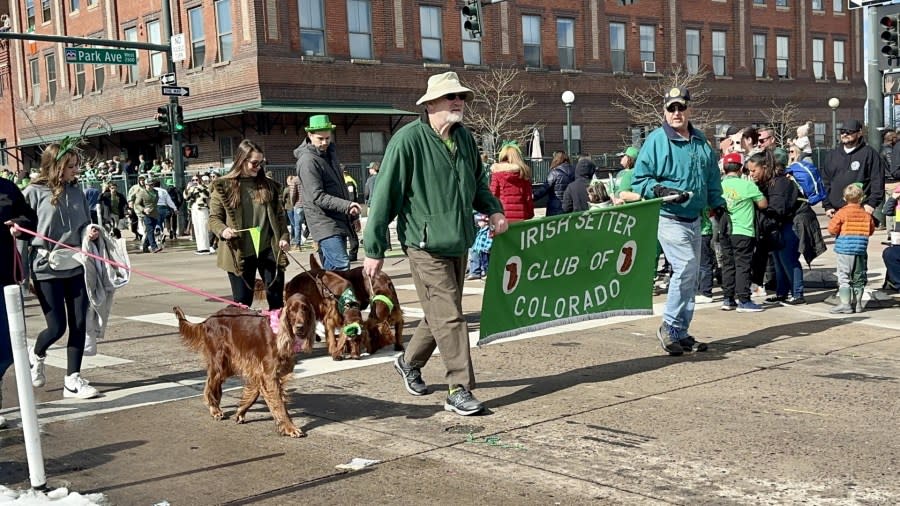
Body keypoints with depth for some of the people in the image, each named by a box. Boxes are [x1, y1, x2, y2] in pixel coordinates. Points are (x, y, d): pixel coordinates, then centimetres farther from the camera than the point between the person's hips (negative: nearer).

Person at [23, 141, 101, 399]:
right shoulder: (33, 193, -6)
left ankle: (73, 380, 13)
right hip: (46, 270, -4)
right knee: (57, 327, 0)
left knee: (79, 324, 2)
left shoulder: (76, 192, 8)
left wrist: (91, 231, -3)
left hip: (77, 268, 4)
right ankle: (36, 355, 33)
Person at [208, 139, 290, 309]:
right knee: (242, 301, 3)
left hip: (268, 249, 3)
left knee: (276, 298, 2)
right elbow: (214, 218, -1)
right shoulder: (223, 186, -1)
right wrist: (223, 230, -21)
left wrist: (284, 237, -4)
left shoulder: (269, 185, 9)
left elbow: (279, 215, 12)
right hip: (239, 253, -3)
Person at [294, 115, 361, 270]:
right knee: (341, 265, -20)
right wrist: (347, 205, -29)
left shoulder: (329, 152, 15)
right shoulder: (308, 161, -14)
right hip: (325, 223, -9)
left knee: (331, 268, 10)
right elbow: (318, 196, -20)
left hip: (339, 221, 9)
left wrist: (353, 215, 23)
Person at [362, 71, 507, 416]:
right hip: (425, 245, -7)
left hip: (459, 242, 7)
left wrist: (493, 209, 4)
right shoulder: (408, 140, -13)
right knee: (449, 316, -8)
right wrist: (374, 249, -10)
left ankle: (409, 362, 39)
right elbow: (385, 195, -11)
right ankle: (460, 390, 1)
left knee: (440, 313, 17)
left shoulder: (465, 138, 8)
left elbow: (477, 182, 24)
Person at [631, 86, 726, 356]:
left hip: (694, 220, 8)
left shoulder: (701, 141, 12)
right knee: (687, 267, -19)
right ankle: (670, 326, -5)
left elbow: (712, 177, 23)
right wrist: (660, 190, -23)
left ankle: (681, 332, 21)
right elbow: (639, 179, -8)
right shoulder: (656, 140, -8)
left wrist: (717, 202, 12)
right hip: (669, 219, -7)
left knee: (690, 276, 11)